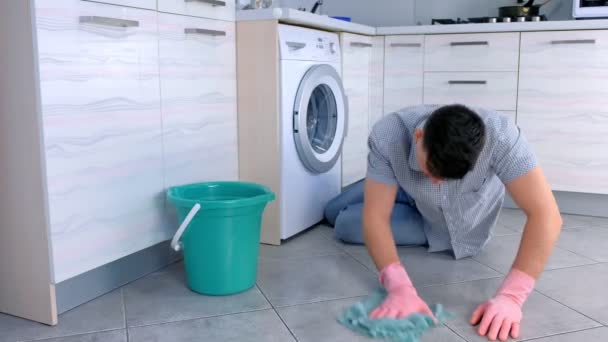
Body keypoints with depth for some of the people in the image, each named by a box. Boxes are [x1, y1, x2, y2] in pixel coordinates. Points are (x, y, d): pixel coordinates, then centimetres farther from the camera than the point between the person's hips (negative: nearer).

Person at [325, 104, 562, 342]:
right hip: (412, 195, 2)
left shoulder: (500, 136, -43)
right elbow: (375, 216, -37)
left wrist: (511, 296, -51)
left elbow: (545, 216, -43)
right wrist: (400, 287, -52)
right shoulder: (388, 136, -39)